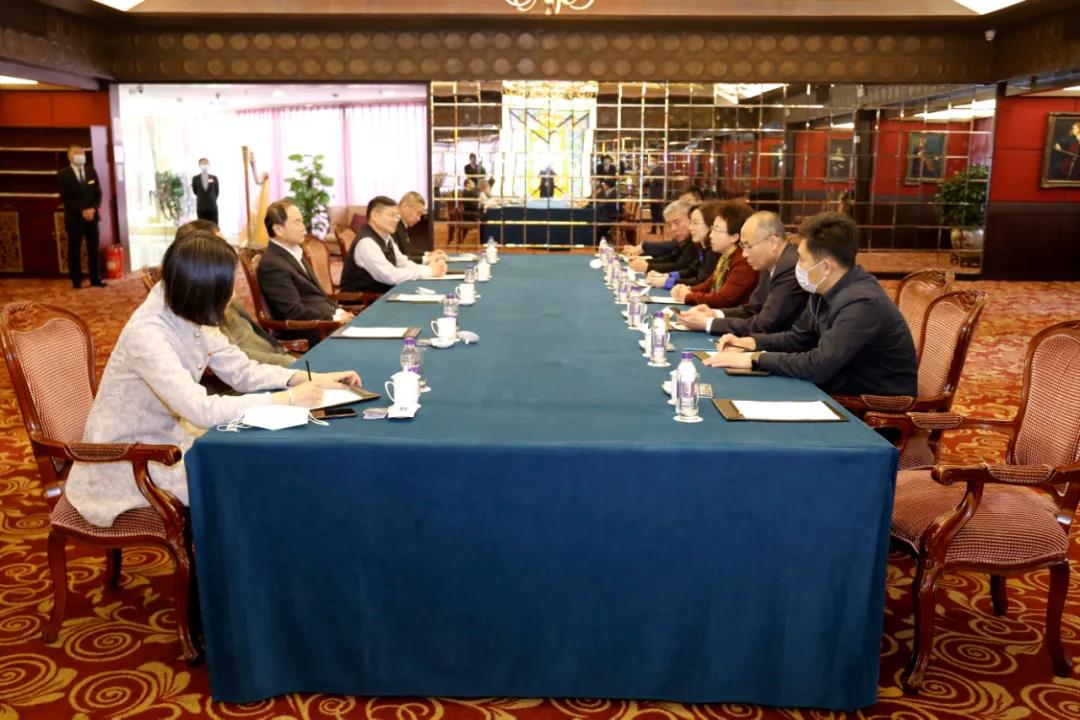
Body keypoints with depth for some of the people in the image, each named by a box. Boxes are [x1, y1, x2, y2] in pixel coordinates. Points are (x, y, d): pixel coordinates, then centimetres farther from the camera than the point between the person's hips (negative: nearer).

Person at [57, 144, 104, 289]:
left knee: (94, 249, 5)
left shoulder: (91, 171, 9)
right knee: (74, 251, 2)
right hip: (74, 218, -3)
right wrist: (82, 211, -18)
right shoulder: (63, 174, -3)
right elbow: (66, 198, -9)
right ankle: (76, 280, 8)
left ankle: (96, 278, 10)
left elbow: (98, 193, 5)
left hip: (92, 216, 3)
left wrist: (93, 209, -11)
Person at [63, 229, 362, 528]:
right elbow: (201, 410, -36)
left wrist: (310, 378, -12)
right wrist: (288, 398, -32)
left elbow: (242, 370, 1)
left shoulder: (191, 319, -4)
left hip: (167, 437, 8)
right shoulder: (146, 333, -30)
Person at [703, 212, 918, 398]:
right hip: (846, 392, 8)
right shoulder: (824, 289, 2)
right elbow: (799, 337, 15)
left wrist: (754, 359, -23)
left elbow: (818, 366, -31)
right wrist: (751, 342, -1)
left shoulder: (862, 303, -26)